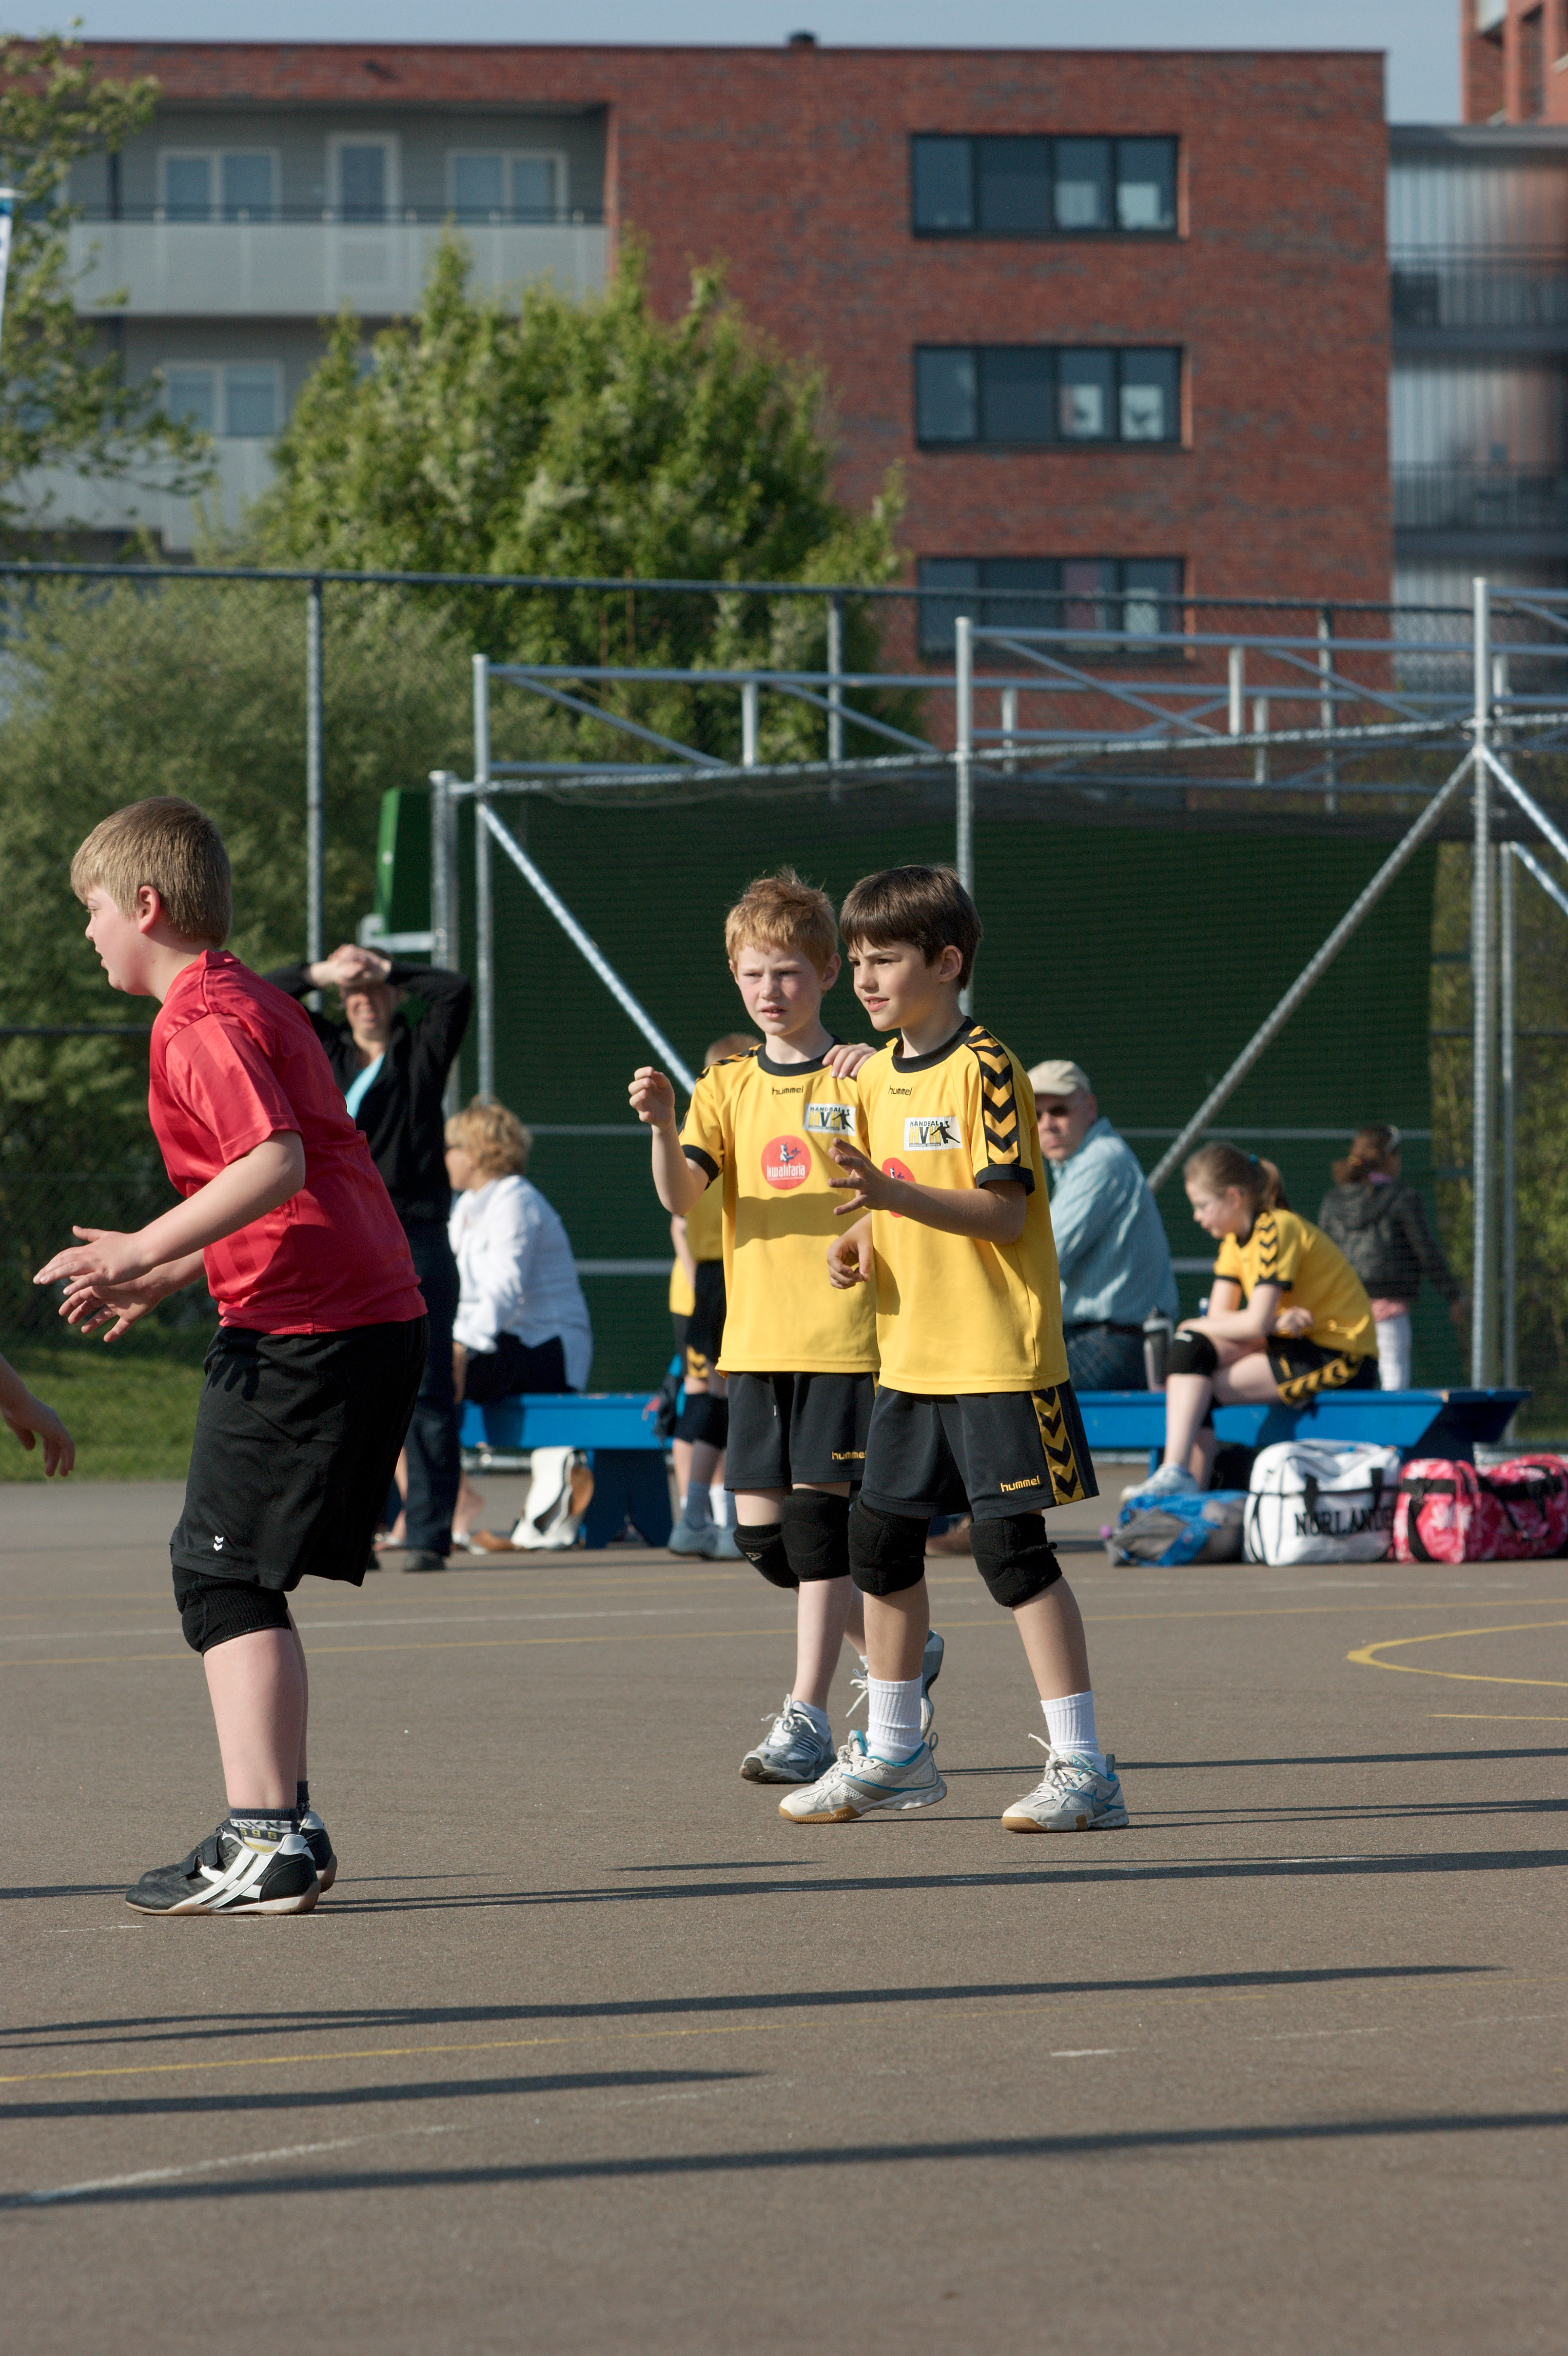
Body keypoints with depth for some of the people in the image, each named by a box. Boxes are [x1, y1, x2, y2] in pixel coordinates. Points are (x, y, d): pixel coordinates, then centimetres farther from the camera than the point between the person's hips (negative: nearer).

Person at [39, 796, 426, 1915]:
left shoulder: (201, 1022, -11)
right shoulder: (254, 1002, 21)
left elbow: (275, 1163, -24)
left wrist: (146, 1251, -22)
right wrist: (161, 1281, 26)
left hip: (301, 1336, -10)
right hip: (376, 1319, 10)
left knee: (223, 1575, -7)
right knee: (246, 1581, 15)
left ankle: (265, 1845, -10)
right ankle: (286, 1825, 18)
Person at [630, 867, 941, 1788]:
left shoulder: (860, 1080, -1)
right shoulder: (728, 1088, 10)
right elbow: (682, 1195, -6)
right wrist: (663, 1127, -24)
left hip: (845, 1336, -5)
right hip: (757, 1339, 5)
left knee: (819, 1514, -10)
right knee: (762, 1531, 5)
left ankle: (808, 1719, -7)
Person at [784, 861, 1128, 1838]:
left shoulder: (985, 1068, -12)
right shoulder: (875, 1077, 12)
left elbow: (1003, 1210, -19)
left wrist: (893, 1195, -31)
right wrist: (861, 1243, 3)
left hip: (998, 1354, -8)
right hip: (912, 1355, 8)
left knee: (1012, 1545, -11)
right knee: (881, 1539, 12)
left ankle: (1082, 1765, -7)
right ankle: (895, 1754, 26)